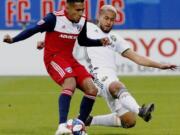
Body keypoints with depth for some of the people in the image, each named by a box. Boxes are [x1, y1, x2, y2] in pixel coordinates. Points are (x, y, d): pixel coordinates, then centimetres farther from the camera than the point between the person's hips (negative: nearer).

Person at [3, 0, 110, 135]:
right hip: (53, 58, -7)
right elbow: (33, 30, -13)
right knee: (70, 83, -33)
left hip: (69, 59, 7)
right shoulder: (54, 18, -16)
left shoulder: (82, 21, 2)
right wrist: (12, 40, -24)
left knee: (92, 90, -6)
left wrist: (100, 42, 5)